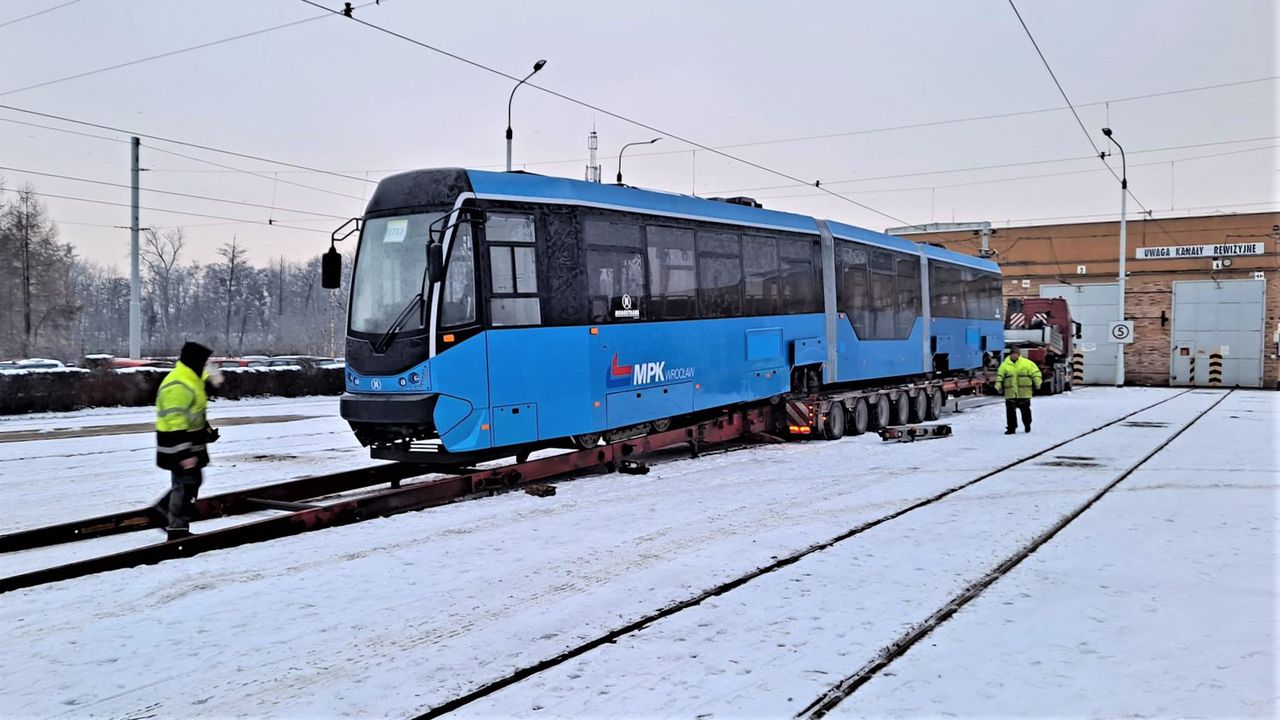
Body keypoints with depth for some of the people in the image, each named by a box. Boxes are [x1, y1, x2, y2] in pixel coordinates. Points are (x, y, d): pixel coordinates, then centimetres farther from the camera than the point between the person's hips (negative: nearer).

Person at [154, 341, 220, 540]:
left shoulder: (190, 380, 11)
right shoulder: (177, 386, -24)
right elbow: (175, 423, -27)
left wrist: (207, 431, 26)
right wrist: (185, 453, -28)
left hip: (190, 444, 10)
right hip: (179, 448, -10)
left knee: (193, 481, 19)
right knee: (185, 485, -2)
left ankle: (164, 509, 31)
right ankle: (177, 530, 8)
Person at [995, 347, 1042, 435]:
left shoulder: (1027, 363, -2)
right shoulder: (1004, 365, 4)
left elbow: (1035, 373, 3)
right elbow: (1000, 376, 10)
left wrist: (1037, 385, 1)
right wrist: (998, 387, 3)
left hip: (1024, 393, -1)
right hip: (1010, 393, 1)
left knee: (1025, 410, 12)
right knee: (1010, 411, -3)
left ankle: (1027, 425, 32)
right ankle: (1011, 428, 3)